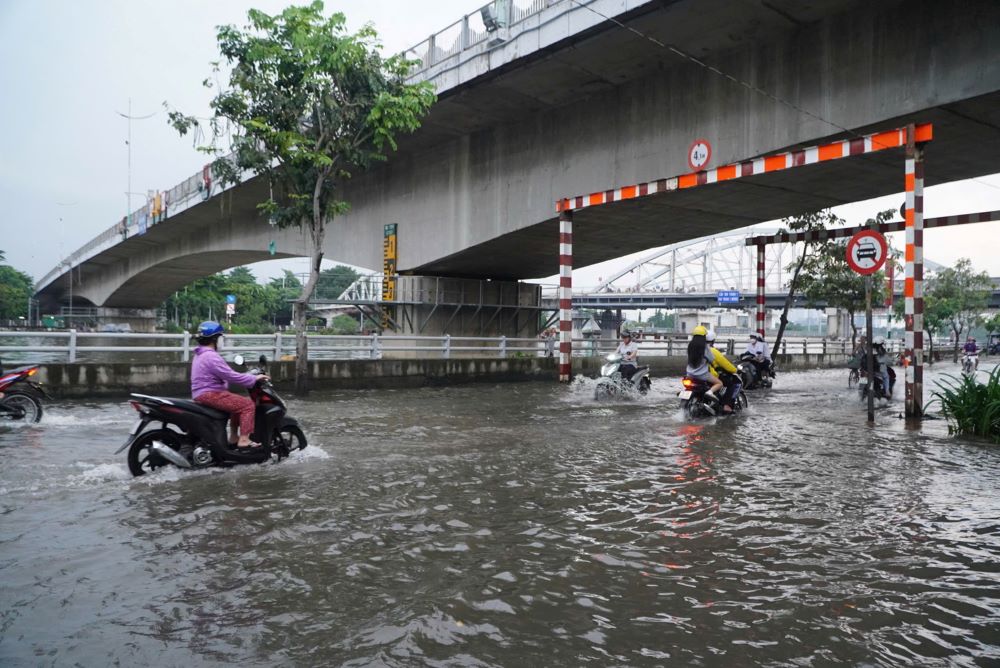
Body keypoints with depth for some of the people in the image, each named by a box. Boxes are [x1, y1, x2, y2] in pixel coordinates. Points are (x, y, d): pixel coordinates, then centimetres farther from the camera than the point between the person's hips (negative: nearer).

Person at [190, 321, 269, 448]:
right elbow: (231, 376, -20)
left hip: (203, 394, 11)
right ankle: (244, 440, -18)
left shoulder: (201, 354, 17)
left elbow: (225, 375, 21)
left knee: (238, 403, 23)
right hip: (209, 395, -11)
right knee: (247, 404, -13)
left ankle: (233, 437, 22)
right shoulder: (211, 357, -18)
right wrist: (254, 379, -11)